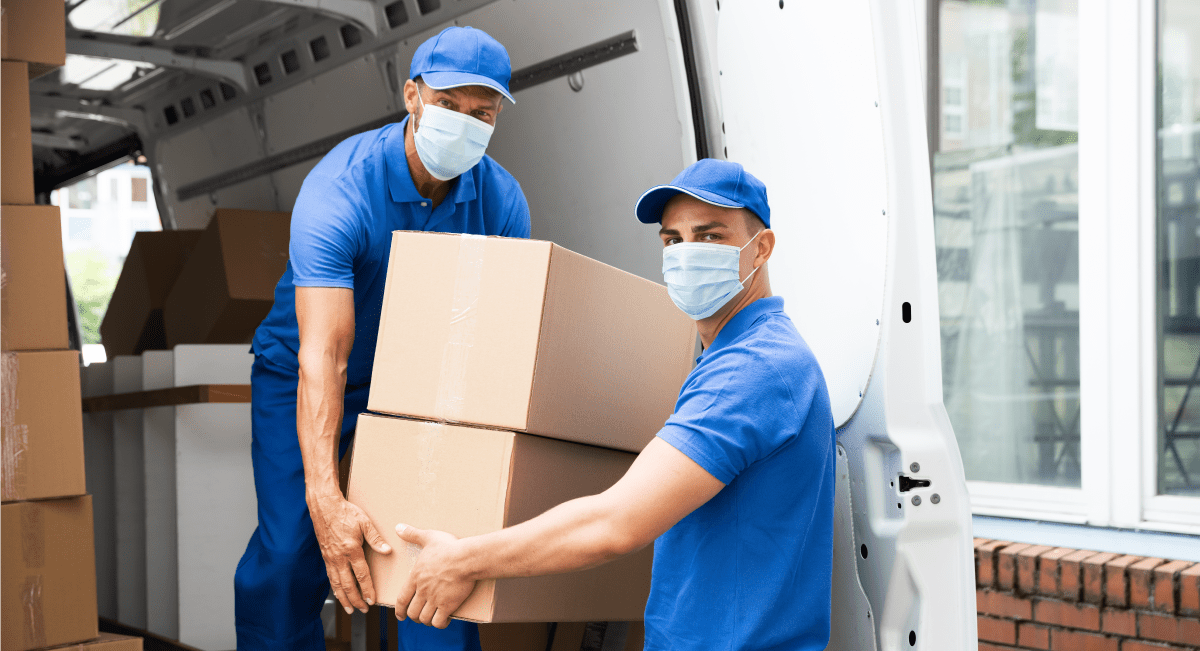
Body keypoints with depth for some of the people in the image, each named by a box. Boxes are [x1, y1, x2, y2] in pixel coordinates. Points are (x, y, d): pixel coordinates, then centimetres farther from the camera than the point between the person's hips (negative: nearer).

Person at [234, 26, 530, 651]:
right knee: (289, 551, -12)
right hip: (300, 377, -3)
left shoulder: (501, 200, -16)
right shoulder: (338, 190, -32)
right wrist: (324, 497, -50)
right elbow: (322, 356, -40)